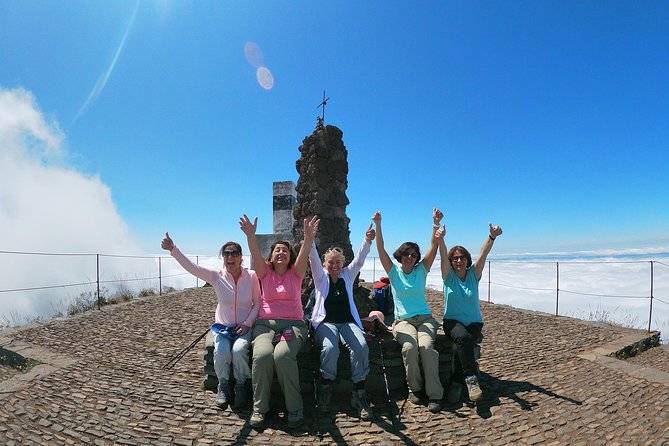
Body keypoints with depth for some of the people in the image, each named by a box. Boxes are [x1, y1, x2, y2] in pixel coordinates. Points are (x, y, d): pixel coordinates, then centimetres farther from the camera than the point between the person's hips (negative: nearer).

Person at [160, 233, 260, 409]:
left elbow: (258, 303, -1)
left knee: (239, 350, -29)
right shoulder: (216, 276, -5)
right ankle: (223, 386, 5)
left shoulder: (251, 276, -6)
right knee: (221, 352, -27)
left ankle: (240, 385, 1)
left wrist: (248, 323, -12)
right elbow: (191, 266, -15)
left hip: (244, 328, -1)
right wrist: (172, 249, -27)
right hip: (223, 327, 1)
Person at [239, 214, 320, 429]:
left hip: (293, 324, -1)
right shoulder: (265, 272, 9)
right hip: (265, 323, 1)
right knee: (262, 355, -30)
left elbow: (304, 256, -13)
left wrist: (308, 237, -34)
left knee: (283, 355, -31)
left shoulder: (295, 273, 8)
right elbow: (255, 255, -11)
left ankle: (295, 407, -12)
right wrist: (250, 235, -31)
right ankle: (259, 407, -10)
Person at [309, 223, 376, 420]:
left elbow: (359, 260, 2)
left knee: (361, 347, -29)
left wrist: (367, 241, -16)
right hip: (325, 323, -2)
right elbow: (313, 259, -6)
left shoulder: (347, 275, 16)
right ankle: (325, 389, -11)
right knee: (330, 348, -34)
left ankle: (359, 394, -18)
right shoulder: (320, 276, 11)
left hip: (348, 322, 2)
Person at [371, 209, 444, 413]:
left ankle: (435, 394, -20)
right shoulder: (394, 272, 6)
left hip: (424, 318, 1)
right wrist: (378, 225, -17)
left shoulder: (421, 270, 8)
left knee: (426, 346, -29)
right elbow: (381, 249, -6)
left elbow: (434, 247, -3)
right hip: (403, 320, -1)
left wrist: (436, 223, -15)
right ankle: (414, 388, -9)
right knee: (409, 346, -30)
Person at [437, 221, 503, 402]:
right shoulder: (448, 276, 1)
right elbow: (443, 256, -19)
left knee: (459, 348, -28)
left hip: (474, 322, 1)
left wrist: (492, 237, -28)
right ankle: (471, 378, -24)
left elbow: (483, 254, -12)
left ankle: (456, 383, -11)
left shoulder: (474, 274, 4)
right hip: (452, 321, -1)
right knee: (462, 337, -34)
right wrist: (440, 239, -37)